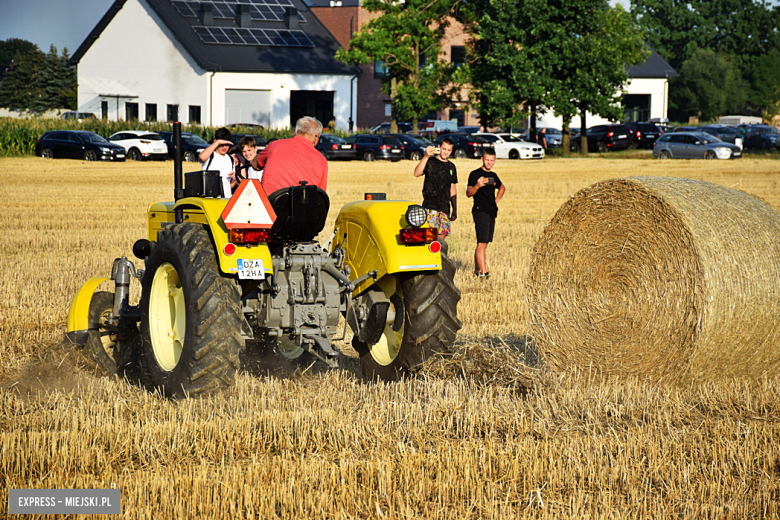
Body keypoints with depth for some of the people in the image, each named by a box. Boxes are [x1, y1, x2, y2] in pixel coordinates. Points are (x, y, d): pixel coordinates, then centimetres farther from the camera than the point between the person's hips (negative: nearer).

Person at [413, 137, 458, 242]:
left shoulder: (451, 167, 17)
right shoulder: (430, 163, -2)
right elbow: (417, 173, -22)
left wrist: (455, 209, 18)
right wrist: (426, 157, -33)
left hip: (445, 208, 6)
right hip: (430, 206, -6)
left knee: (442, 235, 5)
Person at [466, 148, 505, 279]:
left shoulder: (493, 175, 16)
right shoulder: (475, 174, -5)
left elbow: (502, 187, 35)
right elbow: (468, 193, -12)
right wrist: (477, 186, -31)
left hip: (492, 213, 8)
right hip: (480, 211, -8)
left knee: (483, 243, 11)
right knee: (482, 243, -15)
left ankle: (477, 270, 19)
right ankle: (484, 273, -21)